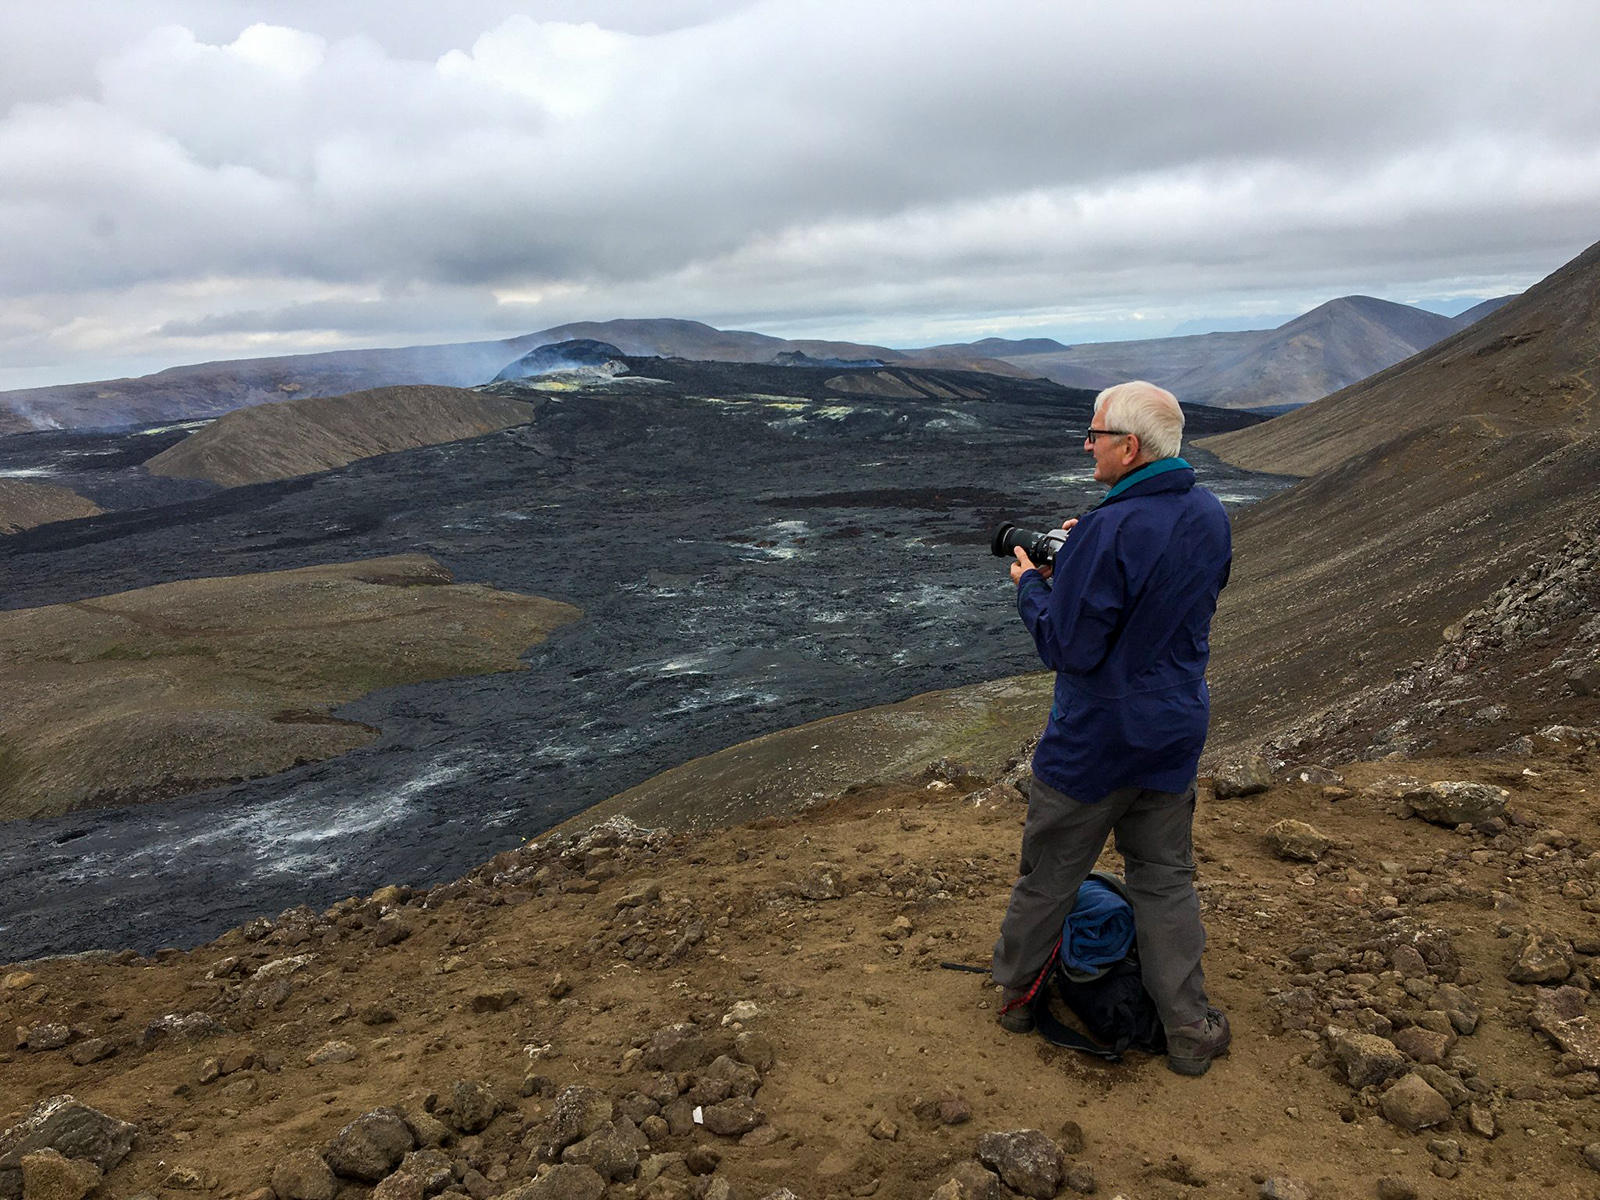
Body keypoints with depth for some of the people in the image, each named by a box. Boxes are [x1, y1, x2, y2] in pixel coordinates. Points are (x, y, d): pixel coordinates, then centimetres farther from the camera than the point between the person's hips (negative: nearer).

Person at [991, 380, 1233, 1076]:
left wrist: (1031, 586, -6)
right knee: (1166, 880, 19)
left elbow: (1068, 648, -22)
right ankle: (1190, 1032, 26)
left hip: (1091, 743, -6)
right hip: (1176, 733, 7)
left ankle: (1016, 993, 35)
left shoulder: (1111, 531, -26)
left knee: (1048, 874, 14)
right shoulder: (1210, 516, 0)